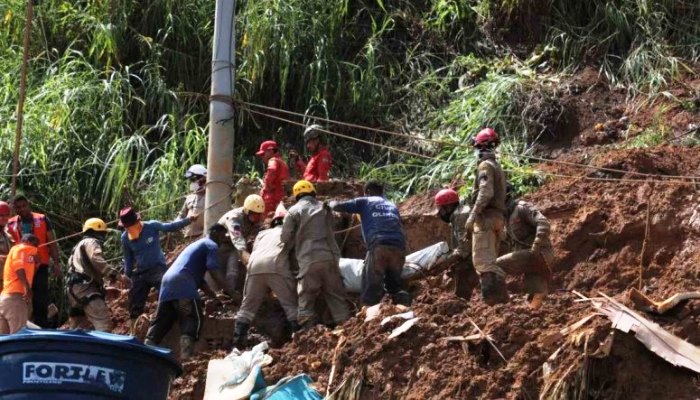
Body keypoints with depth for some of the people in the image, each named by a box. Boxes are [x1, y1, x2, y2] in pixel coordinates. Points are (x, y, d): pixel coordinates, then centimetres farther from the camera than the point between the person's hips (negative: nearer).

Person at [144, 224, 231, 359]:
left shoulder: (197, 245, 36)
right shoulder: (211, 245, 7)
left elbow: (198, 278, 36)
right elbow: (214, 271, -8)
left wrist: (215, 296, 32)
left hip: (167, 282, 9)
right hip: (183, 283, -9)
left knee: (160, 322, 8)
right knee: (192, 320, -12)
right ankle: (186, 358, -27)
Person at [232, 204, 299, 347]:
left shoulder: (262, 233, 36)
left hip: (255, 266, 3)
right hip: (276, 266, -3)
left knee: (248, 306, 12)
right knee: (291, 304, 2)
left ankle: (237, 340, 5)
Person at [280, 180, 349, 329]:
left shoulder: (294, 211, 5)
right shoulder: (325, 208, 17)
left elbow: (285, 239, 4)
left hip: (309, 261, -4)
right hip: (330, 257, 4)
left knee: (306, 300, 1)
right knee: (336, 296, 8)